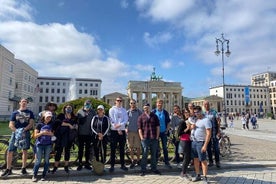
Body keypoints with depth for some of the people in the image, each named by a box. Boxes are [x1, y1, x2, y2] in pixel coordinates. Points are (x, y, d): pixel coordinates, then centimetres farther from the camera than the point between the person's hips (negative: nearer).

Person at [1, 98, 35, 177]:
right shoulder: (15, 113, 7)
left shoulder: (30, 112, 7)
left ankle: (23, 168, 14)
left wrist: (23, 130, -17)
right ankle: (8, 169, 10)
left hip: (25, 133, 0)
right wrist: (17, 131, -17)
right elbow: (11, 125, 0)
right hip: (15, 133, 0)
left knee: (24, 150, 4)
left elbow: (31, 123, -2)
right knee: (10, 151, -2)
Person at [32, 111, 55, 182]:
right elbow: (35, 135, -1)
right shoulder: (39, 124, -1)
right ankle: (34, 175, 13)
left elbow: (53, 134, 9)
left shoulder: (52, 125, 6)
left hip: (48, 144, 2)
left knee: (46, 160, 5)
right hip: (40, 144, -2)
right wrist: (42, 133, -18)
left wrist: (49, 133, -11)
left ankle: (44, 175, 16)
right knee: (38, 160, -1)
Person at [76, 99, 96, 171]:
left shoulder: (93, 112, 1)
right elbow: (76, 121, 2)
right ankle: (80, 164, 19)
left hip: (89, 134, 1)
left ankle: (87, 163, 22)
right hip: (81, 133, -1)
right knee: (80, 149, 8)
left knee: (88, 149, 10)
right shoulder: (80, 112, 0)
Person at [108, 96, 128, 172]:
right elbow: (112, 121, -7)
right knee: (113, 149, 0)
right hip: (114, 131, -3)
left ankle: (122, 164, 18)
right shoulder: (112, 109, 2)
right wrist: (118, 130, -12)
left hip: (122, 131, 3)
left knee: (122, 149, 9)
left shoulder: (124, 110, 11)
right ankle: (112, 165, 7)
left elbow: (126, 120, -1)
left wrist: (120, 125, -19)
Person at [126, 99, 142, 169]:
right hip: (130, 131, 1)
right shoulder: (127, 112, 6)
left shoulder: (139, 111, 2)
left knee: (138, 147, 3)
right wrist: (126, 128, -1)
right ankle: (132, 161, 16)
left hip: (137, 131, -1)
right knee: (131, 147, 4)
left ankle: (138, 160, 22)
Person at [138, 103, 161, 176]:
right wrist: (141, 137, -9)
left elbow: (158, 126, 8)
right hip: (145, 139, -2)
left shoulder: (154, 116, 8)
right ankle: (143, 170, 11)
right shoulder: (141, 117, 3)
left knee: (154, 154, 12)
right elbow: (139, 128, -1)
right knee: (144, 155, 2)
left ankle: (154, 168, 26)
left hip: (154, 138, 2)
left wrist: (157, 136, 1)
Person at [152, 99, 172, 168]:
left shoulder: (165, 112, 4)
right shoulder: (153, 112, -1)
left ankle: (166, 162, 17)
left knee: (165, 147, 8)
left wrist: (167, 130, -2)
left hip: (164, 132, 1)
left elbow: (168, 122, 8)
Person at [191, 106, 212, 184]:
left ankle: (205, 178, 7)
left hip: (201, 142, -8)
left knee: (203, 160, -2)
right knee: (196, 159, 12)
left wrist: (205, 145, -23)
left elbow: (208, 134, -18)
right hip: (194, 141, 8)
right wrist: (193, 127, 1)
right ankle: (197, 175, 23)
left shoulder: (206, 120, -13)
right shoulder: (196, 120, 12)